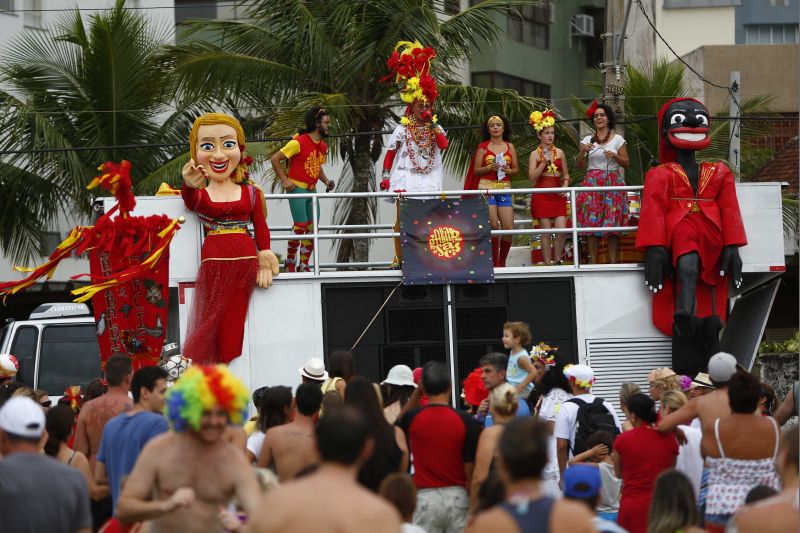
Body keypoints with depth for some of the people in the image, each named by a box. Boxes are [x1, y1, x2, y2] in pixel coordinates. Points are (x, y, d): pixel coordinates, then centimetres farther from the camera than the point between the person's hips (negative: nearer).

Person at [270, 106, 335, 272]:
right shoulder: (299, 142, -14)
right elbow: (274, 159, -10)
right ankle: (290, 261, 7)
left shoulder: (323, 146, 10)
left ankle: (303, 265, 12)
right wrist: (284, 180, -13)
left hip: (312, 190, 8)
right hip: (297, 189, -8)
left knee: (313, 227, 3)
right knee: (300, 226, -11)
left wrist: (326, 181, 8)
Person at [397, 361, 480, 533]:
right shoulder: (465, 421, -9)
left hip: (425, 498, 0)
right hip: (457, 497, 0)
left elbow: (399, 425, 22)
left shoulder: (412, 419, -6)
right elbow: (470, 468, -7)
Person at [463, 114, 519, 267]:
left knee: (508, 229, -5)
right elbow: (476, 170, 1)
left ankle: (502, 262, 11)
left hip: (505, 188, 3)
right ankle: (494, 262, -3)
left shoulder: (509, 147, 13)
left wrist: (508, 170, -8)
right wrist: (490, 167, -14)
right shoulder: (483, 147, 5)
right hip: (486, 187, -3)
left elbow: (516, 169, 14)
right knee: (493, 225, -14)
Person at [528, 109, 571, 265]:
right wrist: (544, 162, -15)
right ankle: (548, 264, 2)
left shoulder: (560, 153, 9)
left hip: (558, 195, 2)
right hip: (542, 196, -2)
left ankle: (558, 260, 8)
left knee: (562, 230, -9)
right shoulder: (535, 154, 1)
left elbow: (566, 174, 15)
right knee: (546, 232, -3)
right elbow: (532, 177, -7)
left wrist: (565, 186, -4)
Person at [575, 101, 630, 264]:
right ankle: (592, 261, -2)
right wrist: (583, 152, -9)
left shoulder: (618, 139, 5)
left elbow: (626, 163, 6)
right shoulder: (587, 140, 10)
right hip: (592, 183, 1)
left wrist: (615, 156, -12)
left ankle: (613, 261, -2)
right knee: (592, 222, -4)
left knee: (613, 224, -5)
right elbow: (579, 165, 9)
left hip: (613, 183, -1)